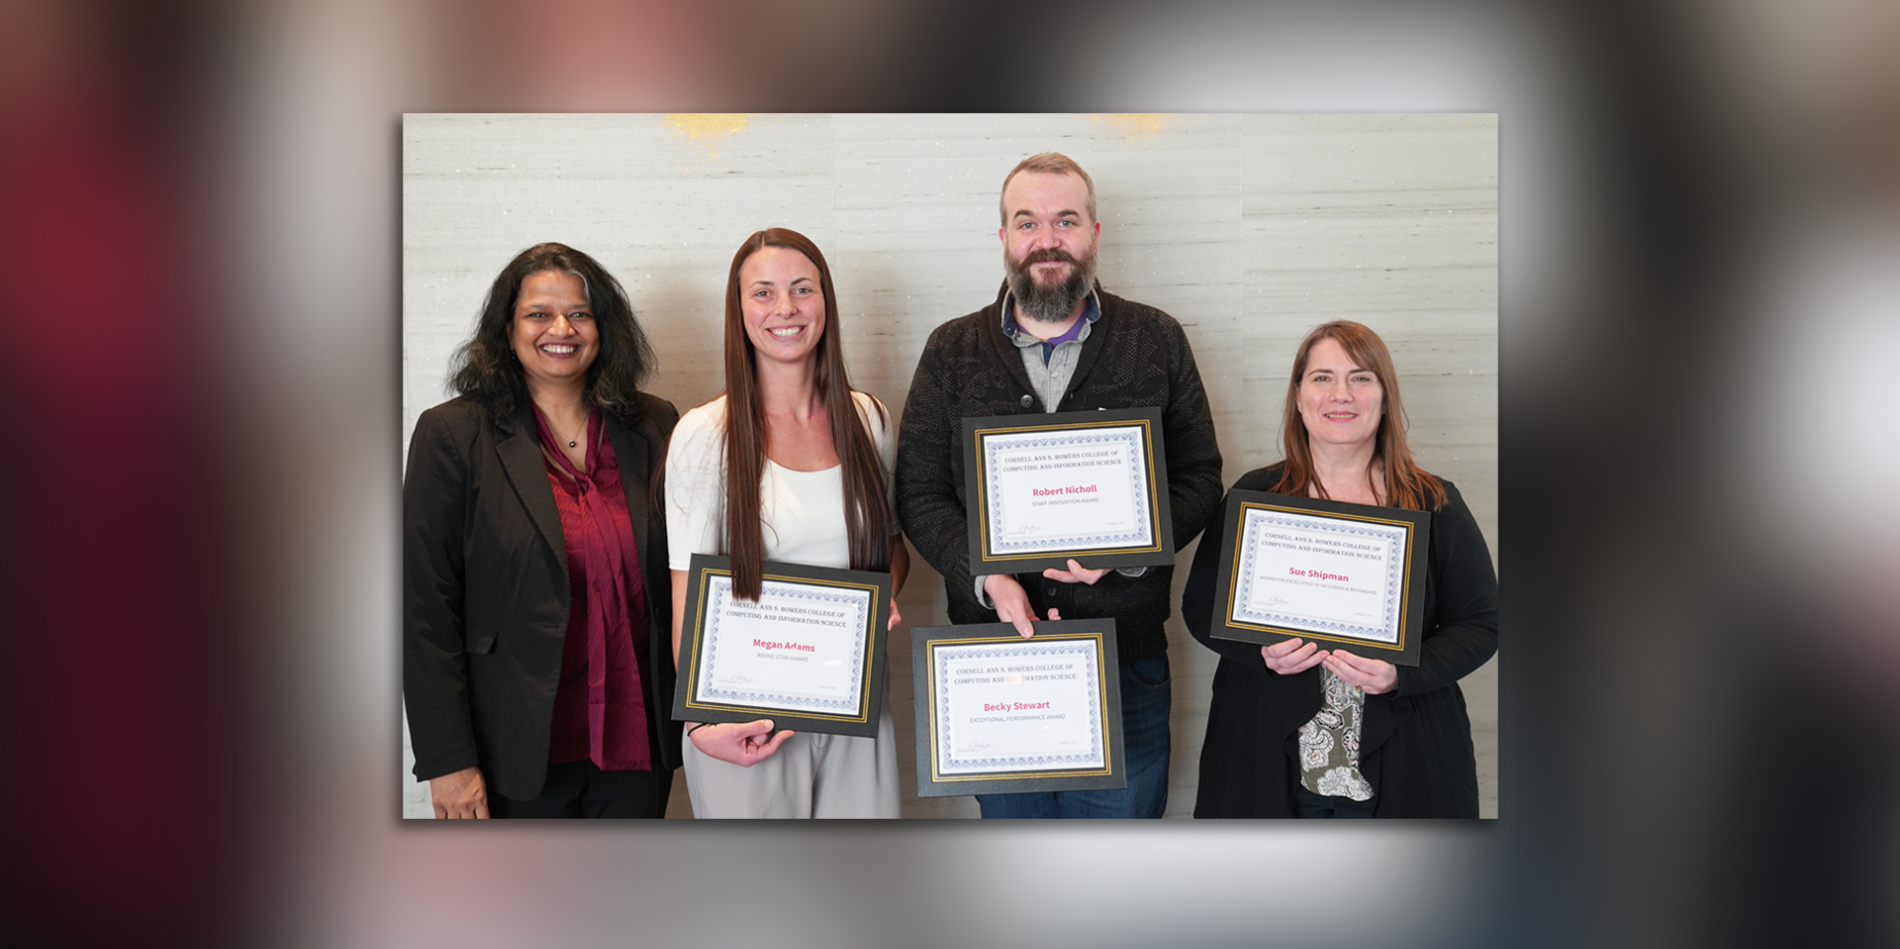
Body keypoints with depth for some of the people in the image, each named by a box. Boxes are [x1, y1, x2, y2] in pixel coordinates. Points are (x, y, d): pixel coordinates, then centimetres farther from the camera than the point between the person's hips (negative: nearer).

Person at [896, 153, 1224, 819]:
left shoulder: (1157, 341, 3)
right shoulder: (952, 351, 4)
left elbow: (1199, 476, 3)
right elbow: (919, 491, 2)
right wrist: (987, 578, -14)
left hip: (1128, 661, -1)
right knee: (1007, 810, 17)